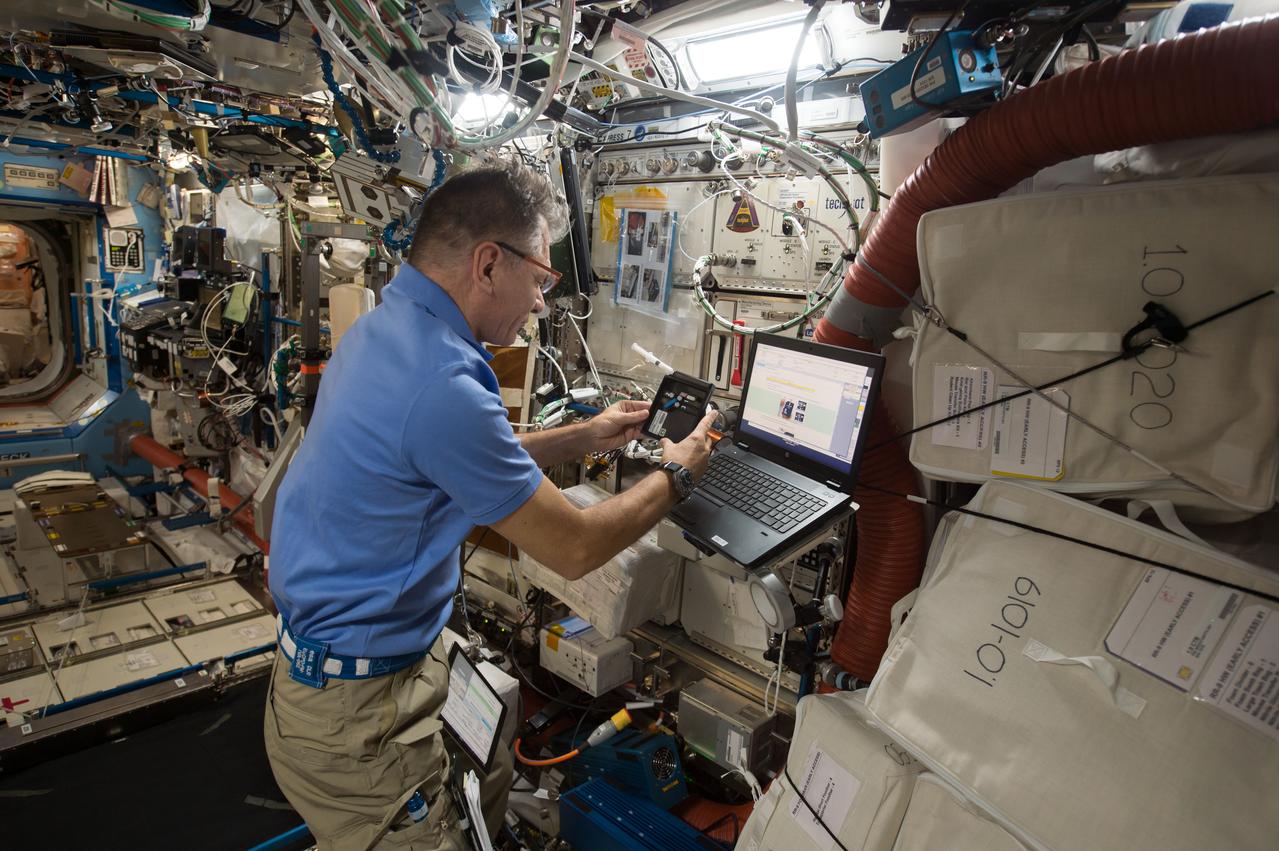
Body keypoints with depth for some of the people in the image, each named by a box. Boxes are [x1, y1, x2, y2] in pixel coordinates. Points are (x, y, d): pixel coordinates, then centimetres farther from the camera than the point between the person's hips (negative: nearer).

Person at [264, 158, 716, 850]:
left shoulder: (381, 327, 0)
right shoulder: (441, 387, -30)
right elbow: (575, 549, -20)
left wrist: (585, 436, 14)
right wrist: (676, 474, -4)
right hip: (355, 715, -9)